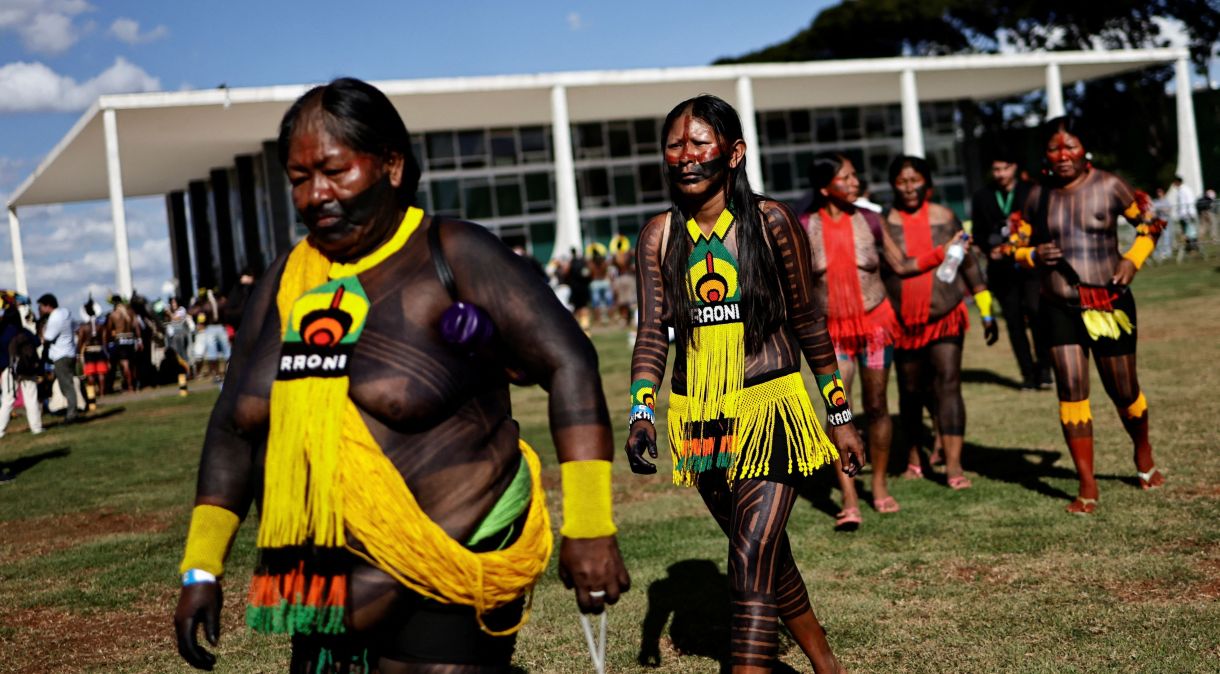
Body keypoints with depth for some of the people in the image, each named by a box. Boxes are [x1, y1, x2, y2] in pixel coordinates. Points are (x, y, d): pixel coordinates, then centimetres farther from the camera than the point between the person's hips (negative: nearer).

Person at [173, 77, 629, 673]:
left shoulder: (452, 257, -8)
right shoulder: (285, 282, 8)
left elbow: (567, 363, -11)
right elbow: (233, 428, 15)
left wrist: (588, 529, -17)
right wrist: (200, 569, 11)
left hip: (447, 576, -5)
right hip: (324, 577, 6)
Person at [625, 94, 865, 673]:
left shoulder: (771, 222, -5)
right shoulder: (659, 236, 3)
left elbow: (808, 320, 2)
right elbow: (652, 333, 0)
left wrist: (840, 416, 5)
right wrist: (641, 414, -15)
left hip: (770, 407, -4)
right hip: (699, 416, 4)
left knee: (752, 564, -14)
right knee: (767, 555, 17)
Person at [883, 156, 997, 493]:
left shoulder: (945, 219, 4)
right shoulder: (885, 224, -2)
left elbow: (968, 265, 10)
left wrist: (987, 313, 10)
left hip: (946, 318, 0)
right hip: (904, 323, 0)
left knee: (949, 383, -12)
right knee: (910, 392, 10)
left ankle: (954, 465, -16)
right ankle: (914, 456, 29)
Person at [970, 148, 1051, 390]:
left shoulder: (1031, 193, 7)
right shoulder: (982, 198, 12)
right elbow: (978, 233, 11)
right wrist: (990, 249, -8)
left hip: (1031, 265, -2)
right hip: (1001, 268, 2)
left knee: (1036, 312, -17)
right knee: (1014, 322, 3)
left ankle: (1043, 368, -3)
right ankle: (1028, 373, 10)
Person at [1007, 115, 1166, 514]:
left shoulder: (1108, 186, -6)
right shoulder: (1039, 196, 1)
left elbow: (1150, 224, 6)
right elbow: (1018, 247, 11)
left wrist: (1133, 258, -10)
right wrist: (1035, 255, -11)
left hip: (1110, 304, -2)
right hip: (1060, 308, 2)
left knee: (1123, 391, 9)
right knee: (1071, 390, -5)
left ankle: (1143, 455, 40)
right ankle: (1087, 487, 2)